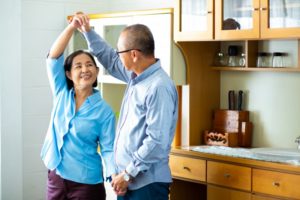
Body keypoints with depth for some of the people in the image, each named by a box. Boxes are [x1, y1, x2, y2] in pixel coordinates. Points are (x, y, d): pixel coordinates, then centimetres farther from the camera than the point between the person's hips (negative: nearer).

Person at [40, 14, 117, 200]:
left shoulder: (104, 111, -7)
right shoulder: (61, 94, 1)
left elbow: (108, 149, -9)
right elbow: (53, 58, -9)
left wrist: (116, 176, -28)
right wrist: (72, 27, -21)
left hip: (86, 182, -3)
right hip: (56, 177, 3)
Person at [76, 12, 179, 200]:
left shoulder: (159, 87, -22)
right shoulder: (136, 76, 7)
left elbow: (157, 141, -26)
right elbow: (110, 59, 26)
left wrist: (128, 174, -19)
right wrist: (88, 31, 20)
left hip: (147, 183, -9)